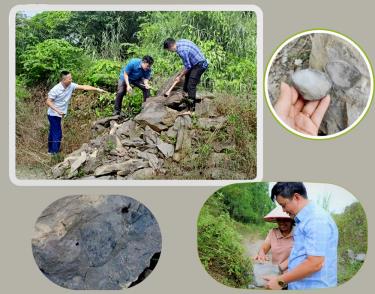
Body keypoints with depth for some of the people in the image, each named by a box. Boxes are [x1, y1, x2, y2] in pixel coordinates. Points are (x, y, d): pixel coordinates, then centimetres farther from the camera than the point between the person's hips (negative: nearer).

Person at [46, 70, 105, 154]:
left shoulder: (71, 86, -7)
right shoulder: (55, 90, -24)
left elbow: (84, 87, -7)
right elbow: (48, 102, -20)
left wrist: (97, 89, -13)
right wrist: (57, 111, -30)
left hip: (58, 115, 8)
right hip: (53, 115, -8)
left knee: (53, 133, 20)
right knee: (57, 134, -9)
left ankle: (51, 150, 34)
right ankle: (55, 153, -3)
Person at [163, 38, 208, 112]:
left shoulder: (181, 50, -26)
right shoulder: (180, 42, 3)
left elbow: (187, 66, -19)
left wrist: (180, 77, -7)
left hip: (200, 65, -10)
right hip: (196, 63, 10)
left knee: (191, 86, -11)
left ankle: (192, 109, -8)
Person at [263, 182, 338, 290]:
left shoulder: (317, 219, -18)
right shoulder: (303, 220, 12)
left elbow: (315, 263, -24)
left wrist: (280, 281, -18)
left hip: (313, 286, -9)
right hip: (300, 286, 9)